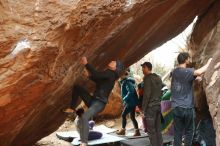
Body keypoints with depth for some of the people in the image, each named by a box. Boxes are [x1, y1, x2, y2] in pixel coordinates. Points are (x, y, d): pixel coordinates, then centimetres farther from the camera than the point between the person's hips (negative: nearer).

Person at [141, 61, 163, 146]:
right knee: (158, 129, 11)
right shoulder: (158, 78, 14)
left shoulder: (147, 78, -11)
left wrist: (143, 109, -14)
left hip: (150, 106, -8)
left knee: (151, 130, -3)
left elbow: (147, 94, -17)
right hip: (158, 105, 8)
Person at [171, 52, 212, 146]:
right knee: (189, 131, 12)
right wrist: (208, 63, -16)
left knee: (178, 132, 7)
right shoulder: (187, 71, -13)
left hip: (176, 107, 5)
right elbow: (199, 72, -32)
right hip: (187, 107, -5)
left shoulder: (174, 72, 8)